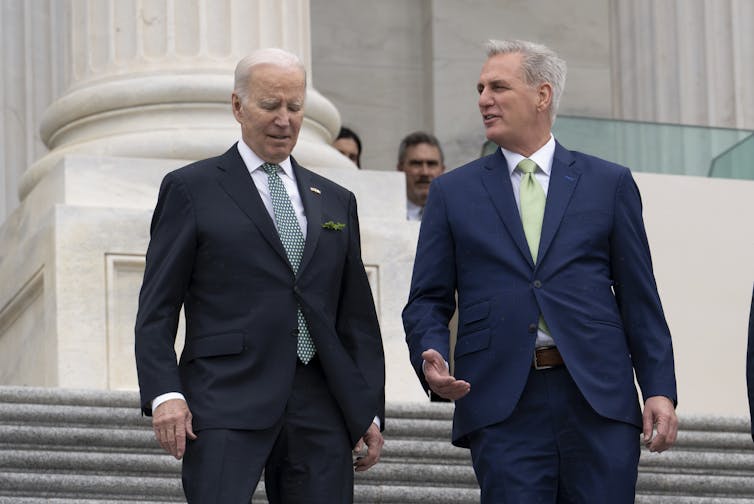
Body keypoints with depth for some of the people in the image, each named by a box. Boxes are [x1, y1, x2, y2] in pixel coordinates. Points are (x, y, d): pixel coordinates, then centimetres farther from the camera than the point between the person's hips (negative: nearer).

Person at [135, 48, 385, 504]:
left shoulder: (336, 202, 19)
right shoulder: (191, 189, 7)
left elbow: (358, 317, 19)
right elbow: (157, 308, 2)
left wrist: (370, 412, 11)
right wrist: (164, 394, -11)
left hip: (321, 413, 4)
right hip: (227, 404, -4)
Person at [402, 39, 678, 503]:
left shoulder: (609, 184, 11)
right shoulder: (453, 193, 12)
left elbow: (640, 297, 9)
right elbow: (428, 300, 10)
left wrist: (660, 390, 1)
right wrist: (431, 357, -11)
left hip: (599, 398, 0)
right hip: (502, 406, 0)